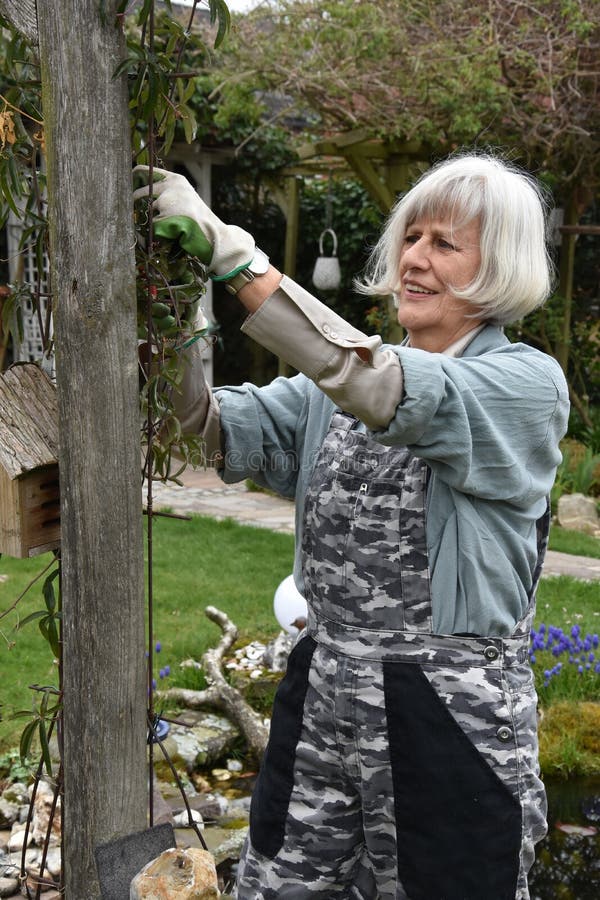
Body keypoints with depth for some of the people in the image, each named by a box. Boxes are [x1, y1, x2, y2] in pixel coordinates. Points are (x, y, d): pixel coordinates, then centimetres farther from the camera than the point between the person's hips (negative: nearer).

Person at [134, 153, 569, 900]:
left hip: (450, 718, -5)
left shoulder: (527, 384, -11)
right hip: (322, 696, 5)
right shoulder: (334, 381, 7)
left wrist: (229, 251, -32)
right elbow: (221, 432, -5)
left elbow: (382, 391, -29)